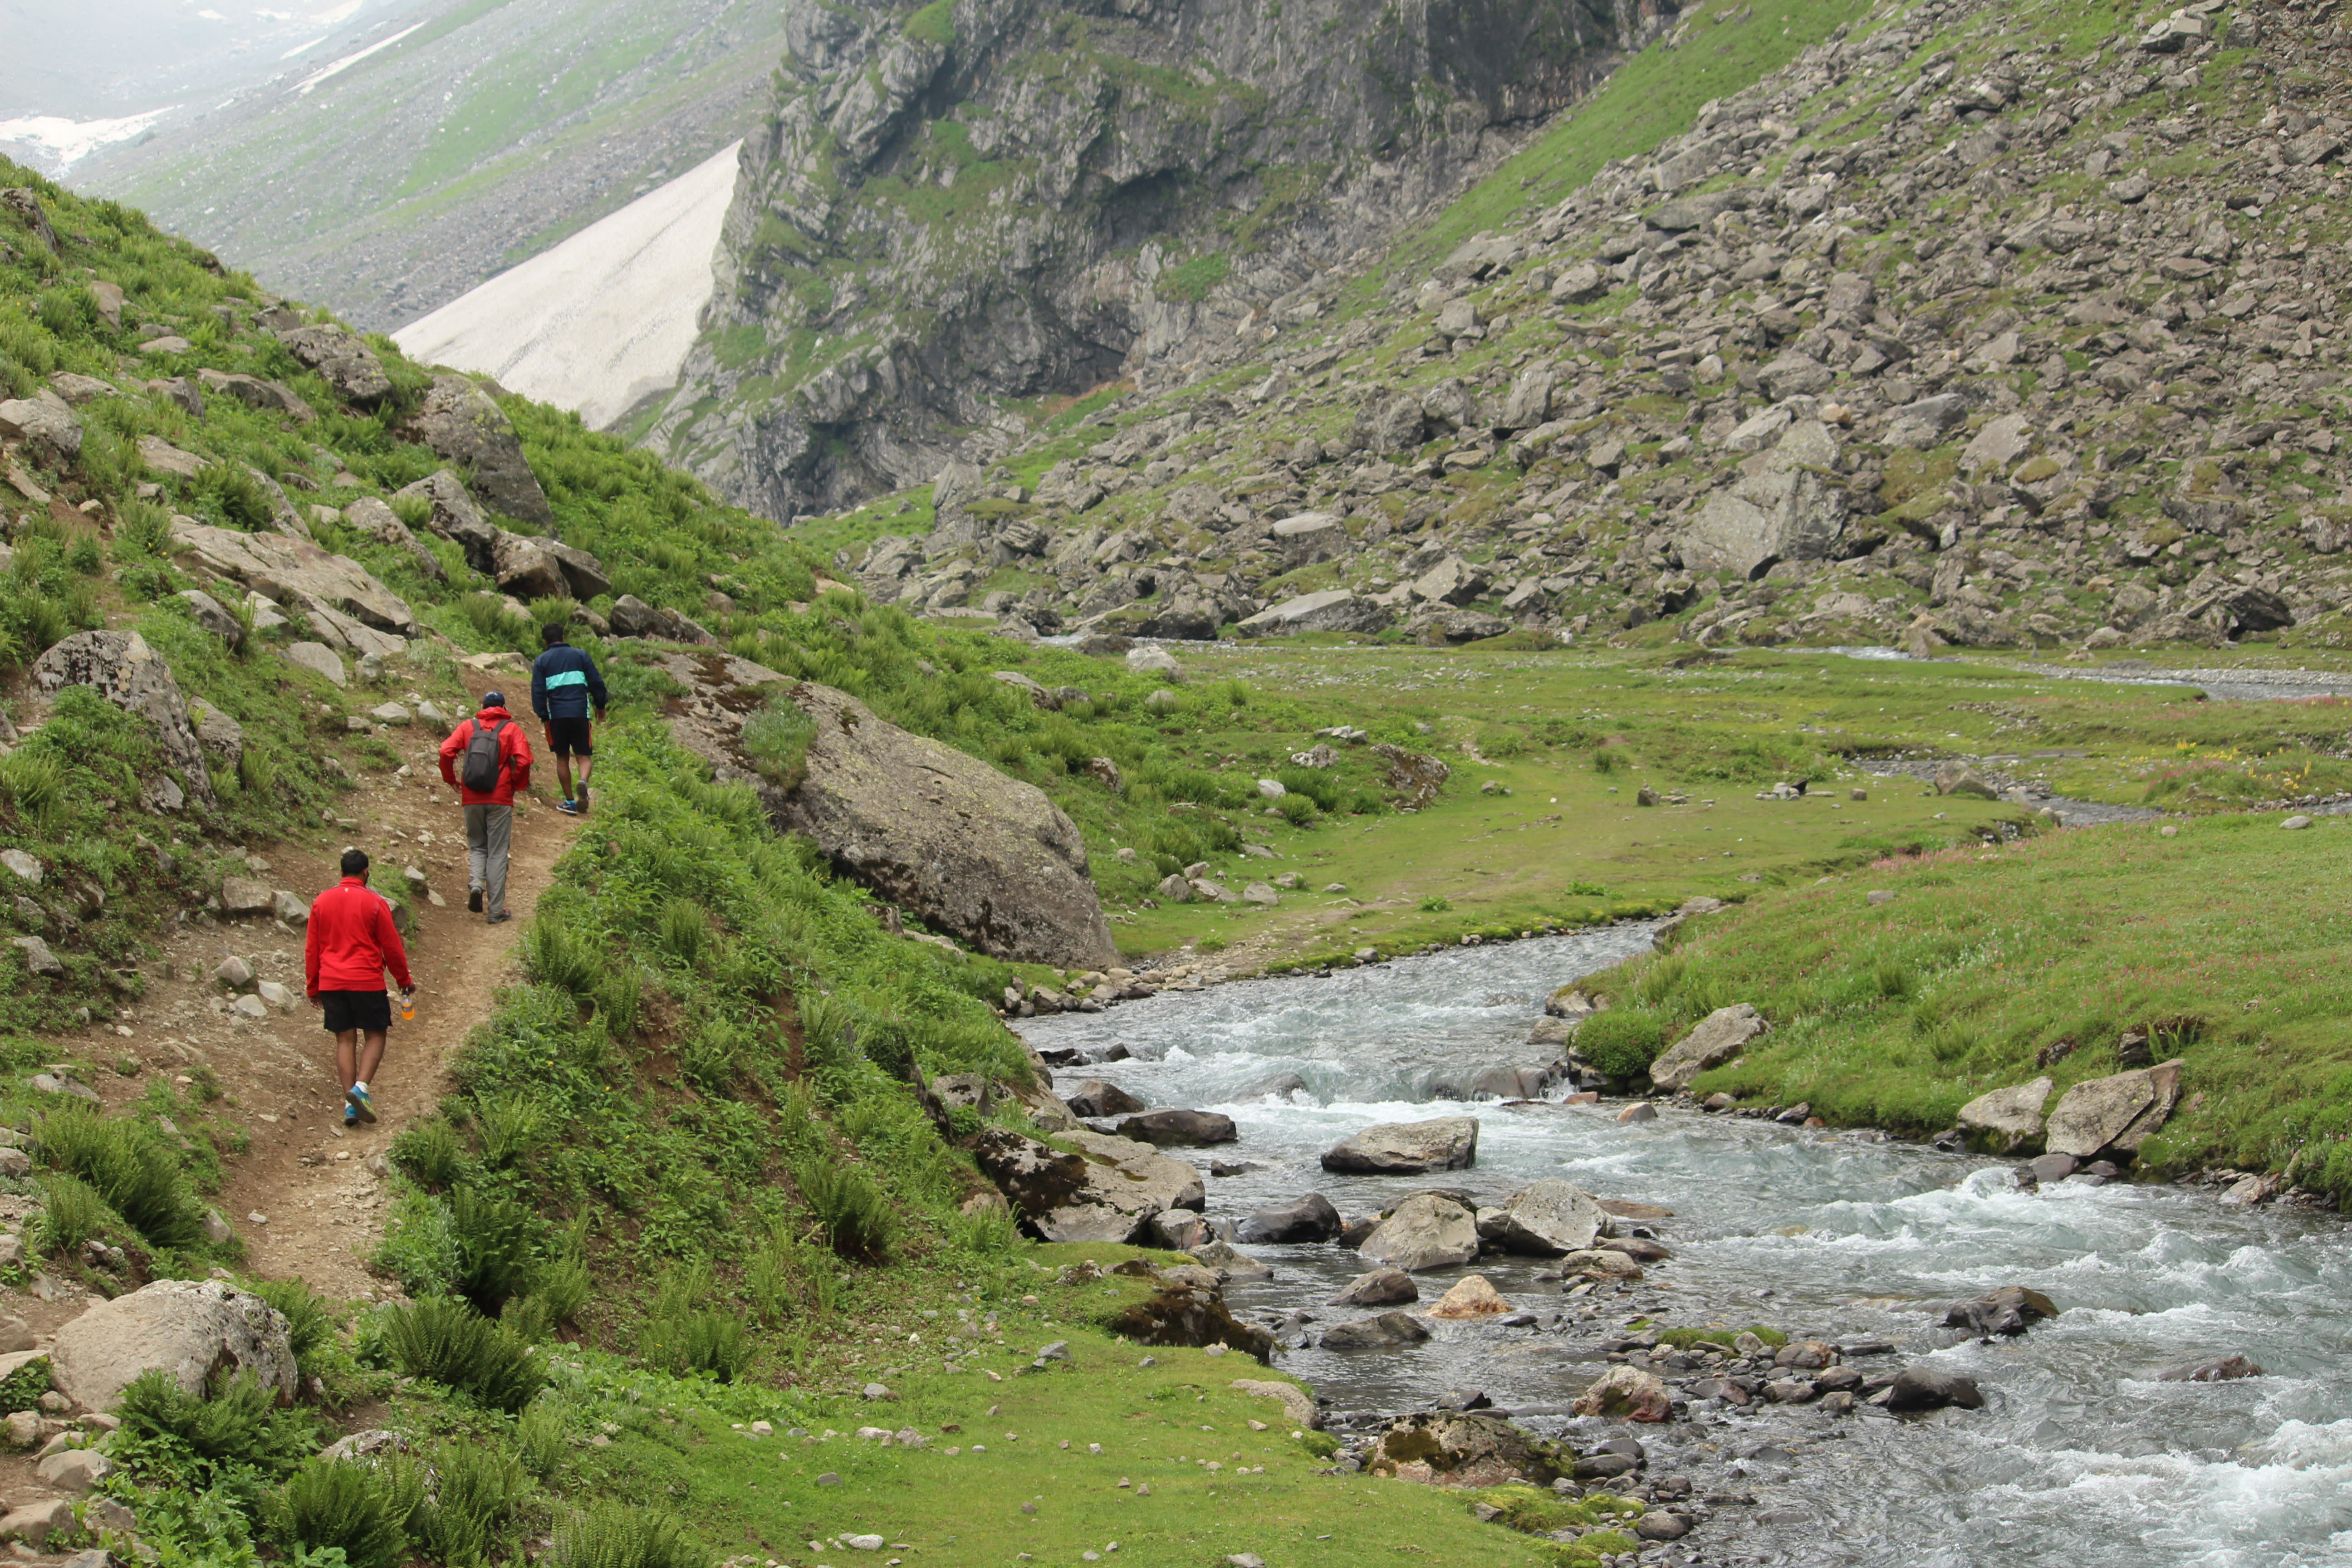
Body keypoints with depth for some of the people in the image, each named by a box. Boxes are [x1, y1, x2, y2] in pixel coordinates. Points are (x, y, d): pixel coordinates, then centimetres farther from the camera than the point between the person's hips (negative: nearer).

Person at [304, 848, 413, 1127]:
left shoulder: (321, 902, 7)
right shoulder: (374, 902, -5)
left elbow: (312, 949, 11)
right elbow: (392, 946, -1)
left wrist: (313, 987, 19)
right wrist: (405, 981, 11)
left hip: (331, 983, 4)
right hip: (367, 982, -4)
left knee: (345, 1039, 7)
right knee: (375, 1036, 7)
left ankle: (349, 1103, 2)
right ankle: (360, 1088, -14)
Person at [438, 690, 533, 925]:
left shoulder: (468, 727, 7)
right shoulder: (511, 729, 2)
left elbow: (446, 752, -5)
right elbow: (523, 760, -12)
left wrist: (452, 780, 8)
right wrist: (517, 784, 5)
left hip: (472, 798, 2)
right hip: (500, 799, -2)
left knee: (477, 847, 18)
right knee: (497, 853, 5)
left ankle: (476, 884, -11)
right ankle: (496, 911, 4)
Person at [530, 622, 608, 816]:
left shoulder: (542, 661, 6)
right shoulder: (580, 656, 8)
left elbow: (538, 691, 0)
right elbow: (597, 683, 7)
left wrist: (543, 717, 2)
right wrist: (600, 706, 19)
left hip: (557, 716, 0)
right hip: (581, 713, 0)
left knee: (562, 758, 11)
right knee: (584, 756, 4)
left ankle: (569, 801, 12)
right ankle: (584, 782, -28)